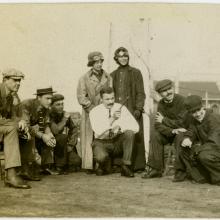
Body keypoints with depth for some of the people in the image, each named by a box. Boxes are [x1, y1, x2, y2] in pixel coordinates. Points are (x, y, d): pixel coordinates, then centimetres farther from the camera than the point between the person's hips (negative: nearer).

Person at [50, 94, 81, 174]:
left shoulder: (64, 114, 4)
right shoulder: (49, 116, -15)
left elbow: (74, 129, 10)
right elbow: (55, 130, -30)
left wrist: (71, 144, -3)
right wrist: (64, 119, -18)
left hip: (65, 146, 5)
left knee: (76, 162, -16)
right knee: (62, 137, -32)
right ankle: (60, 166, -18)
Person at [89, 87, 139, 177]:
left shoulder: (121, 108, -3)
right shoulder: (94, 112, -6)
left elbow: (135, 127, -12)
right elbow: (98, 131, -24)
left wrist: (120, 127, -26)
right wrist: (112, 119, -32)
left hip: (118, 142, 2)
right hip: (102, 142, -2)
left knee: (129, 132, -28)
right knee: (101, 156, -35)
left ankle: (126, 167, -17)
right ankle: (105, 167, 6)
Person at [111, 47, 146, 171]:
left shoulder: (136, 73, 8)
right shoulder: (113, 75, 17)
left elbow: (140, 93, 3)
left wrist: (138, 109, -9)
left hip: (132, 110, -3)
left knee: (135, 137, -6)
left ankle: (138, 165, 0)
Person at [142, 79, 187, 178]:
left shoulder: (182, 100, -17)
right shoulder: (161, 104, 0)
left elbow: (181, 123, -21)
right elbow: (158, 125, -10)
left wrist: (164, 120, -12)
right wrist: (172, 131, -28)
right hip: (169, 133, 5)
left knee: (180, 136, -36)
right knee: (154, 134, -19)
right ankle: (155, 168, -16)